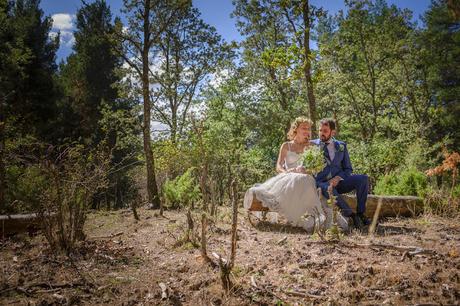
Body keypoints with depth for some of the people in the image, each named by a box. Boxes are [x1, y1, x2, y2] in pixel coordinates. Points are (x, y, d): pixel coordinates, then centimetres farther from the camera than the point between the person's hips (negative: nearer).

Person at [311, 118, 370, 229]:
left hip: (338, 181, 4)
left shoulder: (341, 146, 14)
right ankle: (351, 215, -35)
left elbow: (348, 169, 14)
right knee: (328, 188, -38)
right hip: (322, 183, -4)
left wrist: (338, 178, -9)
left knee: (363, 178, -19)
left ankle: (360, 213, -16)